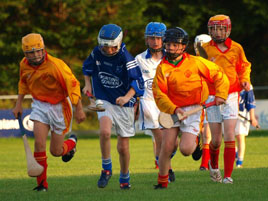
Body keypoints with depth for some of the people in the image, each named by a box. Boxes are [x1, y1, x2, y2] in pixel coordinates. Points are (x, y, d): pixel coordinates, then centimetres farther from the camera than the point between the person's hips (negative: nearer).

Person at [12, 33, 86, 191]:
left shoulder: (56, 65, -25)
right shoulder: (24, 65, -6)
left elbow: (73, 85, -18)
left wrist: (79, 109, -17)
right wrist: (19, 104, 14)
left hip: (59, 106, -4)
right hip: (40, 105, 4)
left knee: (56, 151, 4)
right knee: (39, 142, -16)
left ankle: (72, 143, 42)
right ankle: (42, 183, -6)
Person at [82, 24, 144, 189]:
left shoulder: (126, 58, -17)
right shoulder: (97, 53, -5)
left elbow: (138, 81, -17)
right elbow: (88, 67, 17)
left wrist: (127, 97, -32)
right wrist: (88, 84, 3)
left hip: (124, 104, -2)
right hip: (104, 101, 2)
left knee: (123, 147, 6)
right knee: (105, 131, -28)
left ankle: (125, 178, 30)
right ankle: (106, 169, -10)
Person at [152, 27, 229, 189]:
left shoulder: (195, 62, -5)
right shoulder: (162, 68, -1)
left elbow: (218, 74, 5)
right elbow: (159, 95, -5)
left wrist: (220, 94, -5)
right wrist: (173, 109, -20)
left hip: (193, 110, -2)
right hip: (173, 110, 2)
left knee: (185, 149, -14)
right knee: (167, 147, -8)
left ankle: (195, 141, 23)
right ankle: (162, 181, 11)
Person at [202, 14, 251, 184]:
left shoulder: (236, 48, 4)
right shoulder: (205, 49, 1)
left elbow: (244, 66, 20)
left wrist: (245, 80, 1)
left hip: (231, 96, 0)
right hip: (212, 97, 0)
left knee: (229, 137, -10)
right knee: (216, 140, 2)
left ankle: (228, 175, -5)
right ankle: (214, 165, 32)